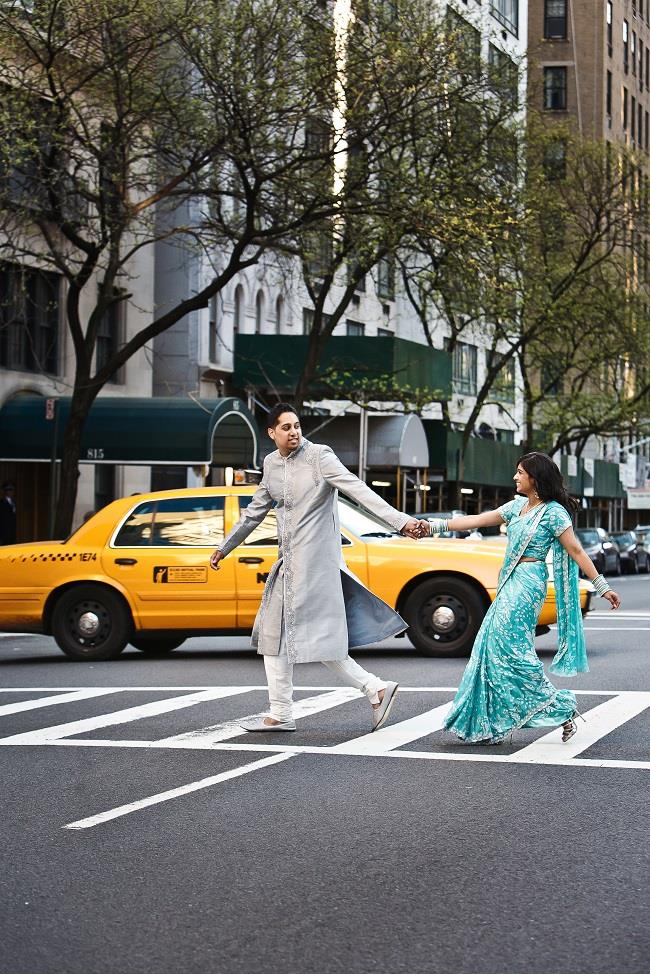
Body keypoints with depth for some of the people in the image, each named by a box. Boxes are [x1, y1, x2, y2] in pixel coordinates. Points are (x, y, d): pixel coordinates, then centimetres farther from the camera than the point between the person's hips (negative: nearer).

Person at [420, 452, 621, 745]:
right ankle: (492, 725, 7)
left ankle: (561, 709, -6)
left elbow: (576, 551, -8)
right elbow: (477, 521, 15)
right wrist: (434, 526, 10)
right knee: (492, 646, 4)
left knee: (507, 646, -13)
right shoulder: (517, 506, 14)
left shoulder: (553, 512, -8)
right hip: (510, 583, 8)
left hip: (528, 583, -8)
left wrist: (602, 587, -10)